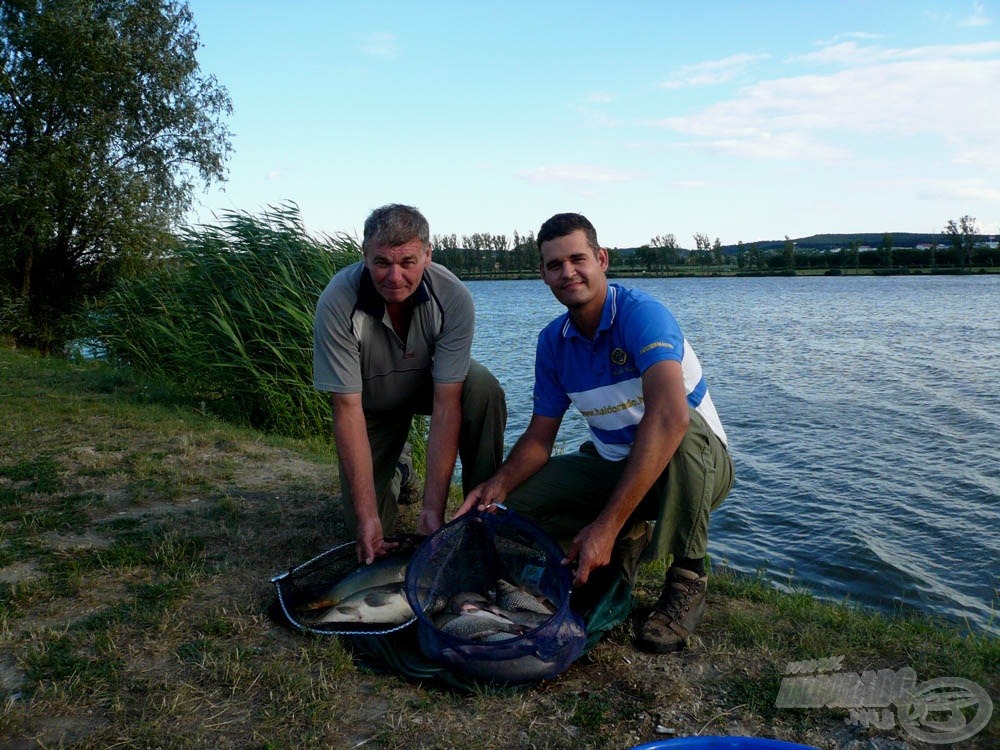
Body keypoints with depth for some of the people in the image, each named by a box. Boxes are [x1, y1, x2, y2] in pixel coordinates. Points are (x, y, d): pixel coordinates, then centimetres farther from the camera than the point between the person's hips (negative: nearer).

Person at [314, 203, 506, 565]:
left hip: (432, 382, 1)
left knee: (485, 392, -32)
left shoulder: (453, 297, -32)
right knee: (368, 528, -8)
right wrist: (367, 516, -33)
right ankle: (396, 468, 26)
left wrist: (433, 507, -35)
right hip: (370, 400, 0)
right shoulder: (337, 304, -33)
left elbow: (446, 403, -31)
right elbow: (348, 409, -31)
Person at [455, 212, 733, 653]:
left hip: (700, 464, -5)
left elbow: (670, 415, -42)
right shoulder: (553, 341, -3)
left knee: (682, 429, -40)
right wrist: (500, 484, -23)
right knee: (518, 505, -14)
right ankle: (630, 540, 11)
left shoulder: (642, 315, -26)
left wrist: (607, 524, -46)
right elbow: (539, 437, 0)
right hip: (612, 465, 6)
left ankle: (688, 577, -16)